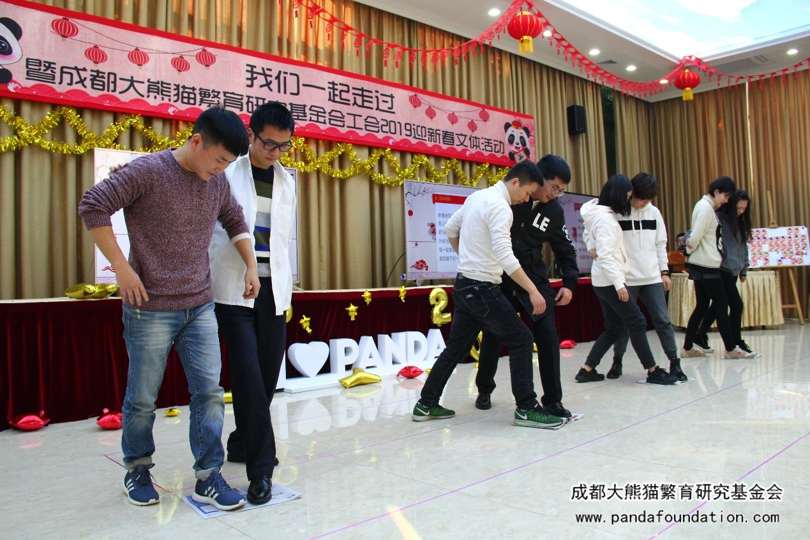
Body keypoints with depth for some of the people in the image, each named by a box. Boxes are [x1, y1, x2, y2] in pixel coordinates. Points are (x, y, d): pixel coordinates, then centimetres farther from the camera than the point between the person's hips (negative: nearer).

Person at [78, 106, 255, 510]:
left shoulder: (218, 183, 6)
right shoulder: (147, 172, -11)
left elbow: (235, 222, 22)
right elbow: (93, 206, -12)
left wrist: (251, 265, 11)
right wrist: (121, 267, -14)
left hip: (200, 307, 5)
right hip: (150, 308, -4)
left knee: (209, 391, 2)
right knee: (142, 398, 8)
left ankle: (208, 477, 12)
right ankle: (137, 470, 31)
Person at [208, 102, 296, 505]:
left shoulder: (287, 181, 14)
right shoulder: (226, 174, -1)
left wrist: (286, 285, 14)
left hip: (272, 289, 5)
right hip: (234, 288, -5)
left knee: (268, 375, 9)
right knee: (249, 374, -10)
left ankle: (242, 444, 31)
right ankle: (261, 468, 0)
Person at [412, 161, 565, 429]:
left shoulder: (477, 196, 11)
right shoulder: (500, 206, -17)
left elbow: (449, 228, 21)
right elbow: (505, 256, -26)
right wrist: (533, 290, -26)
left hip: (465, 285, 9)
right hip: (482, 289, -9)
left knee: (456, 347, 15)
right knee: (521, 339, -1)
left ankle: (426, 405, 21)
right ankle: (526, 409, 4)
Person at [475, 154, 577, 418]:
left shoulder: (554, 211, 0)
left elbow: (565, 249, 10)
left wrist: (569, 282, -1)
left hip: (535, 280, 2)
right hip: (499, 279, -2)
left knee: (548, 337, -7)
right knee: (492, 337, 7)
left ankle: (552, 400, 7)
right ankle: (484, 389, 30)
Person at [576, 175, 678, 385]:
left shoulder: (599, 214, 11)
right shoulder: (606, 218, -17)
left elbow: (587, 236, 27)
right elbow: (605, 255, -23)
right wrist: (619, 283, -23)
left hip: (603, 281, 10)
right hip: (609, 281, -10)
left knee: (613, 329, 12)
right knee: (637, 322, -2)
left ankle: (587, 370, 14)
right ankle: (653, 371, 6)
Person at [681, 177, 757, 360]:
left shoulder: (708, 208, 17)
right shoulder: (705, 208, -14)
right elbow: (695, 237, -19)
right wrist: (689, 250, -2)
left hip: (704, 266, 10)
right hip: (706, 266, -10)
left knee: (702, 307, 11)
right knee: (722, 306, -1)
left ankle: (688, 348, 15)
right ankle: (731, 349, 8)